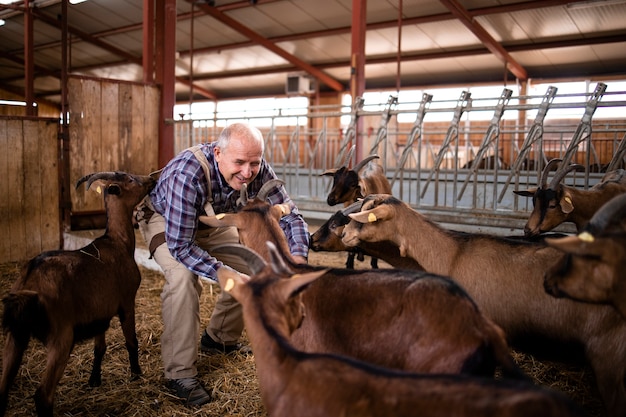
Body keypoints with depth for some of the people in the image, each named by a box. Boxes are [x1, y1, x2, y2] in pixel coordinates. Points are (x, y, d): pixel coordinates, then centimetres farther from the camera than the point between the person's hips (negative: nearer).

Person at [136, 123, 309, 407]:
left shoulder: (257, 170, -28)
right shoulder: (187, 174, -42)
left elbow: (288, 215, -22)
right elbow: (180, 246, -38)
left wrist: (299, 257, -41)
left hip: (211, 220, 5)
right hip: (164, 218, -5)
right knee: (183, 276, -30)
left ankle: (219, 337, 21)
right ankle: (179, 373, -16)